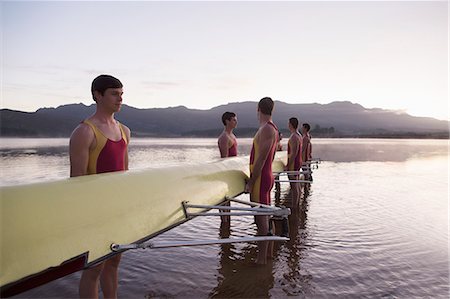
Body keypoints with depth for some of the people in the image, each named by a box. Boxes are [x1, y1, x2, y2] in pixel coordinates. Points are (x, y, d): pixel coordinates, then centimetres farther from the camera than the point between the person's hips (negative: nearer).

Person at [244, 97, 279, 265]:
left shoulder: (266, 129, -17)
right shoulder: (272, 129, 14)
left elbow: (261, 159, -21)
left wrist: (251, 181, -18)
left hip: (260, 178, -10)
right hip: (267, 176, 10)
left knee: (261, 219, -3)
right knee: (265, 217, 17)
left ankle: (261, 258, 6)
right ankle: (267, 254, 28)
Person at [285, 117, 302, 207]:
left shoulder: (294, 137, -19)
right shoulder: (299, 135, 13)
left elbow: (293, 154, -23)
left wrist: (288, 166, -20)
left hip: (293, 163, -10)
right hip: (298, 163, 10)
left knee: (294, 187, -6)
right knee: (297, 186, 15)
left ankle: (294, 207, -1)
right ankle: (297, 205, 24)